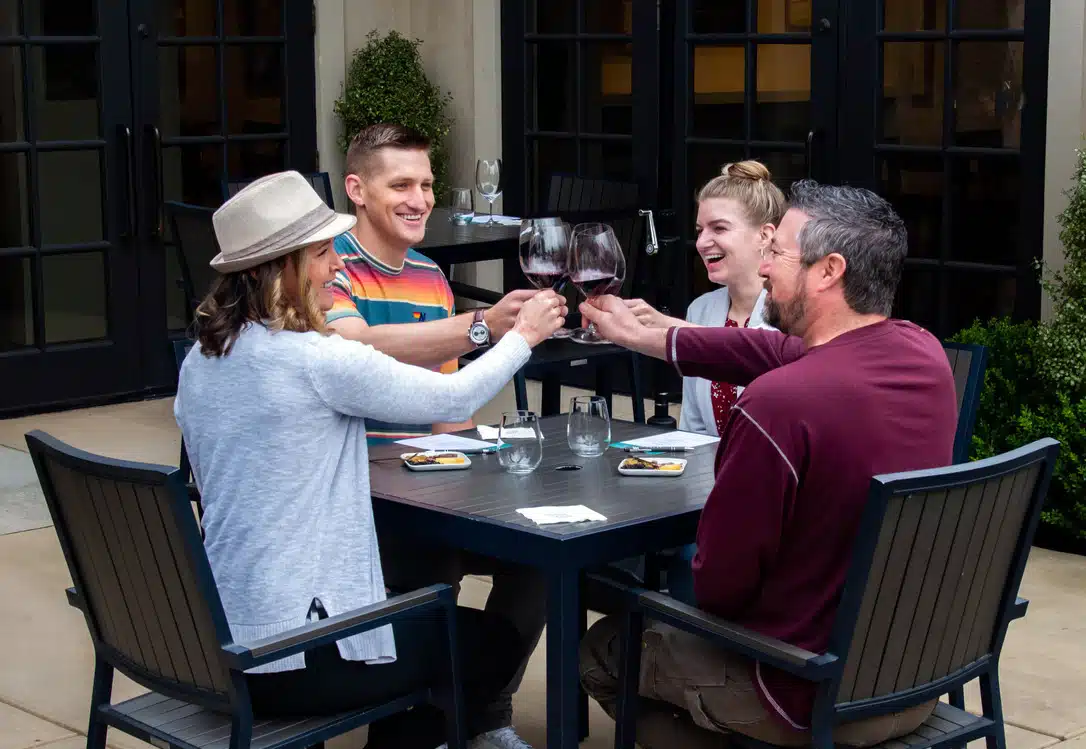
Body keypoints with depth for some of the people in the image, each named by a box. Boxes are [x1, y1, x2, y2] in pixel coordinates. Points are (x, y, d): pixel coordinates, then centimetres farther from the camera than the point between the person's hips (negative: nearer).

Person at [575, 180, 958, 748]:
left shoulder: (778, 403, -29)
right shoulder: (927, 356, -6)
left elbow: (717, 587, -19)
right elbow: (781, 354, 10)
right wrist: (639, 336, 20)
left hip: (815, 704, -7)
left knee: (601, 650, 16)